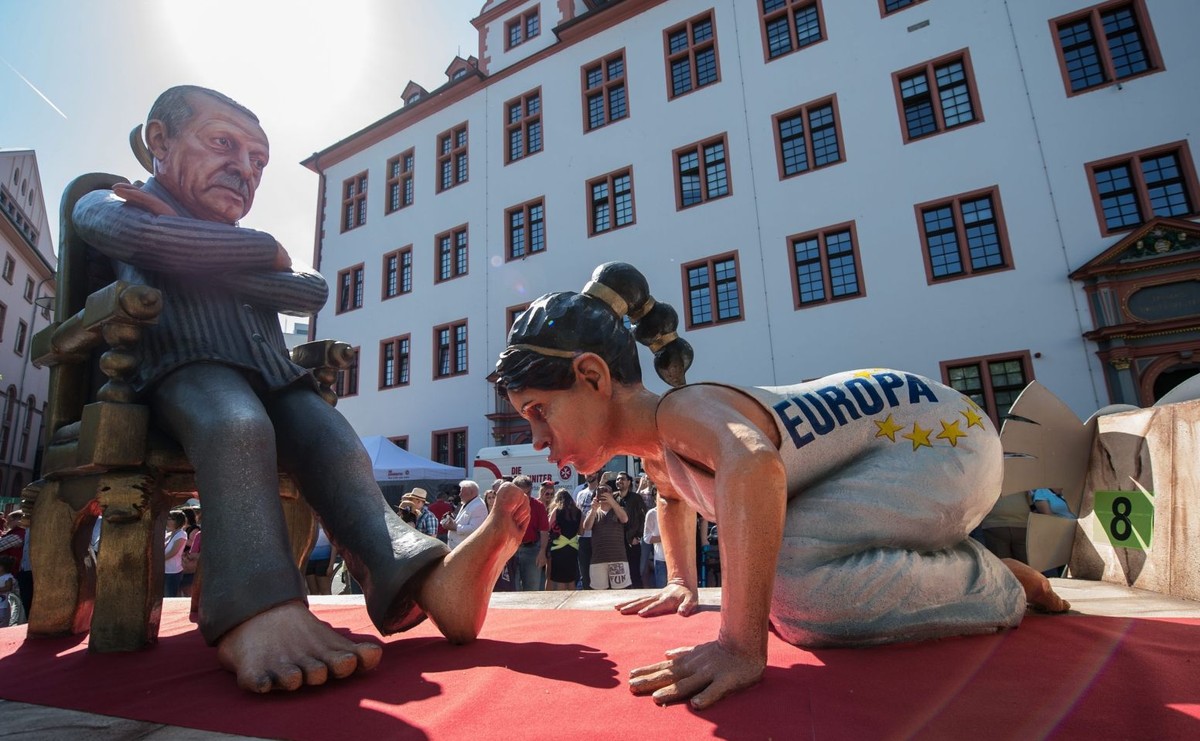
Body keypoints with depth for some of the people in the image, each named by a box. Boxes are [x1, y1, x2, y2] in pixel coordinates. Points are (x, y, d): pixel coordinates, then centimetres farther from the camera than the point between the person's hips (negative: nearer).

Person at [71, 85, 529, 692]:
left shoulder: (249, 250, 31)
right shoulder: (106, 204, 18)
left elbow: (312, 292, 7)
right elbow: (136, 234, -11)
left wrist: (195, 253, 0)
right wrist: (267, 251, 0)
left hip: (271, 380, 5)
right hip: (185, 368, -4)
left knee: (335, 445, -24)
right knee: (237, 423, -37)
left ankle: (420, 580, -42)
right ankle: (256, 611, -52)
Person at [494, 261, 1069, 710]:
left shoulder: (680, 411, -30)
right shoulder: (655, 448, -1)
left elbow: (753, 467, -53)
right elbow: (675, 494, 23)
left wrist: (740, 648, -50)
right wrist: (681, 583, 15)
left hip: (941, 434, -9)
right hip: (886, 454, 9)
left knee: (791, 574, -28)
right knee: (766, 565, 12)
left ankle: (992, 584, -3)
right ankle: (945, 565, 27)